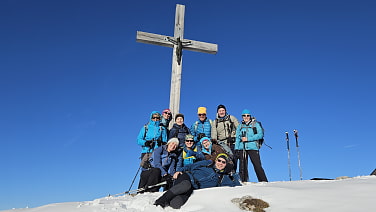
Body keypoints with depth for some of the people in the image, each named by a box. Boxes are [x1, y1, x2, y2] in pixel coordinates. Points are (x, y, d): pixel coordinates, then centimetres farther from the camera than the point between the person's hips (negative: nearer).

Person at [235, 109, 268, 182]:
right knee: (242, 166, 2)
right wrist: (236, 149, 2)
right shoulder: (240, 126, 16)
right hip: (242, 148, 4)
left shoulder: (255, 124, 5)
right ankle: (243, 181, 10)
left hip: (252, 147, -3)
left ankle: (263, 181, -1)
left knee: (257, 165, -8)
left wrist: (248, 139, -12)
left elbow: (260, 134, -6)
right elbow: (237, 138, 14)